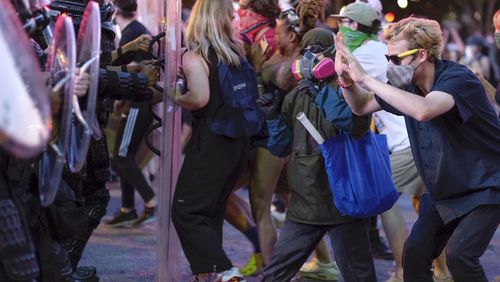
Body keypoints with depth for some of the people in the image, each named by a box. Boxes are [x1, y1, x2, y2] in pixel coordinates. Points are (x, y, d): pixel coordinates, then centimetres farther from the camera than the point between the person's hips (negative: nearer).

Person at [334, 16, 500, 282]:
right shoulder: (407, 86, -2)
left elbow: (423, 110, -45)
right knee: (414, 255, -1)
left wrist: (366, 79, -40)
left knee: (459, 255, -21)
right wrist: (346, 78, -12)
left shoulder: (458, 78, -25)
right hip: (443, 191, 7)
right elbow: (362, 106, 11)